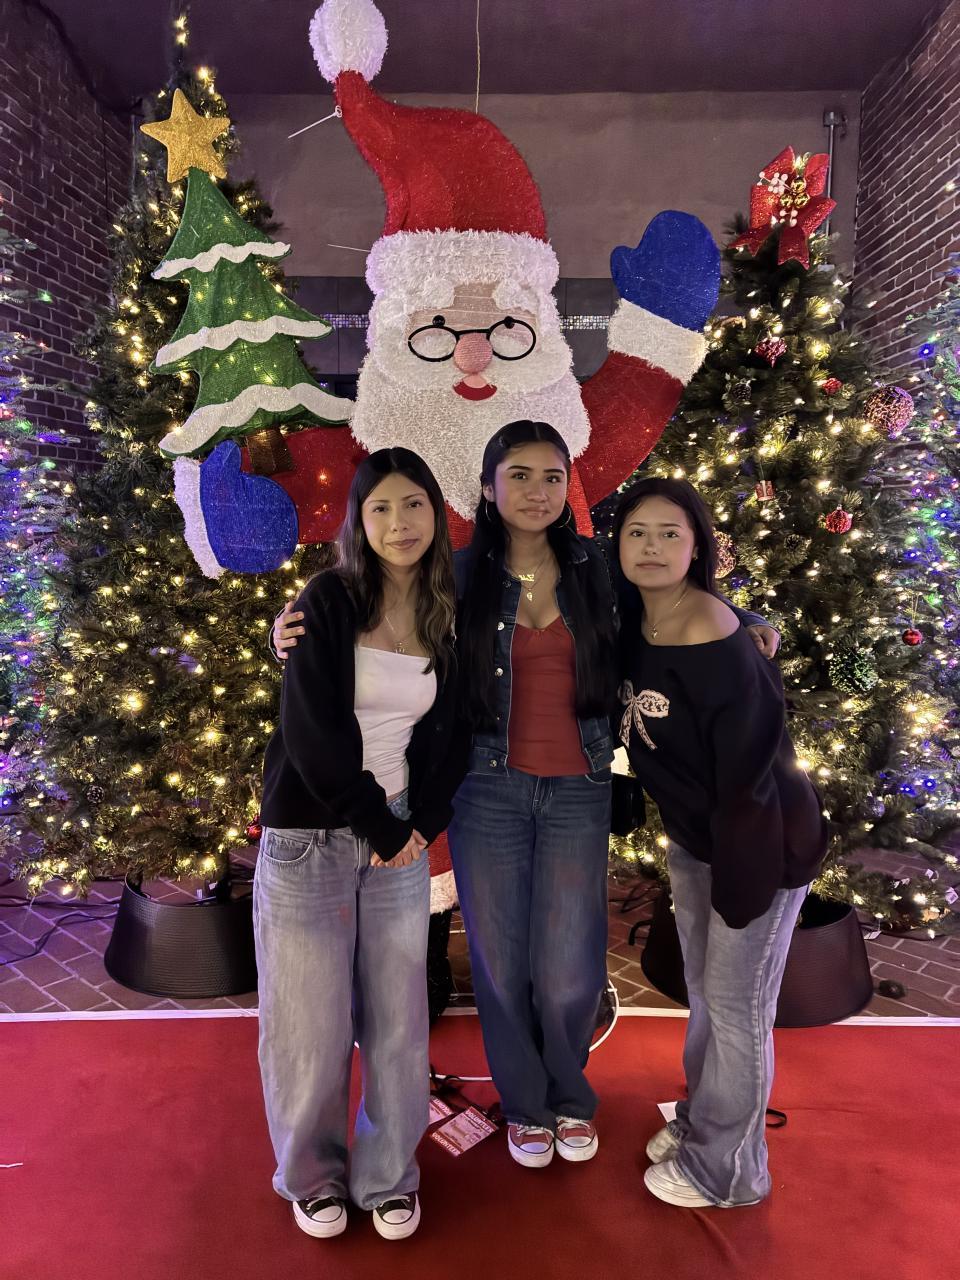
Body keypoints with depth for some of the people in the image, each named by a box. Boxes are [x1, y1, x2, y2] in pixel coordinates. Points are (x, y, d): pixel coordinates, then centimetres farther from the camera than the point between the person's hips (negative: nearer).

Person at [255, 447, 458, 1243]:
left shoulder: (446, 617, 5)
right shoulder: (328, 601, -7)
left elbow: (443, 731, 9)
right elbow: (314, 729, -12)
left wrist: (421, 823, -2)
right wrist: (376, 825, -8)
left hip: (400, 838, 3)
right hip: (309, 837, -3)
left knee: (396, 1016, 6)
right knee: (311, 1018, 4)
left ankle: (389, 1175, 29)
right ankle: (313, 1174, 30)